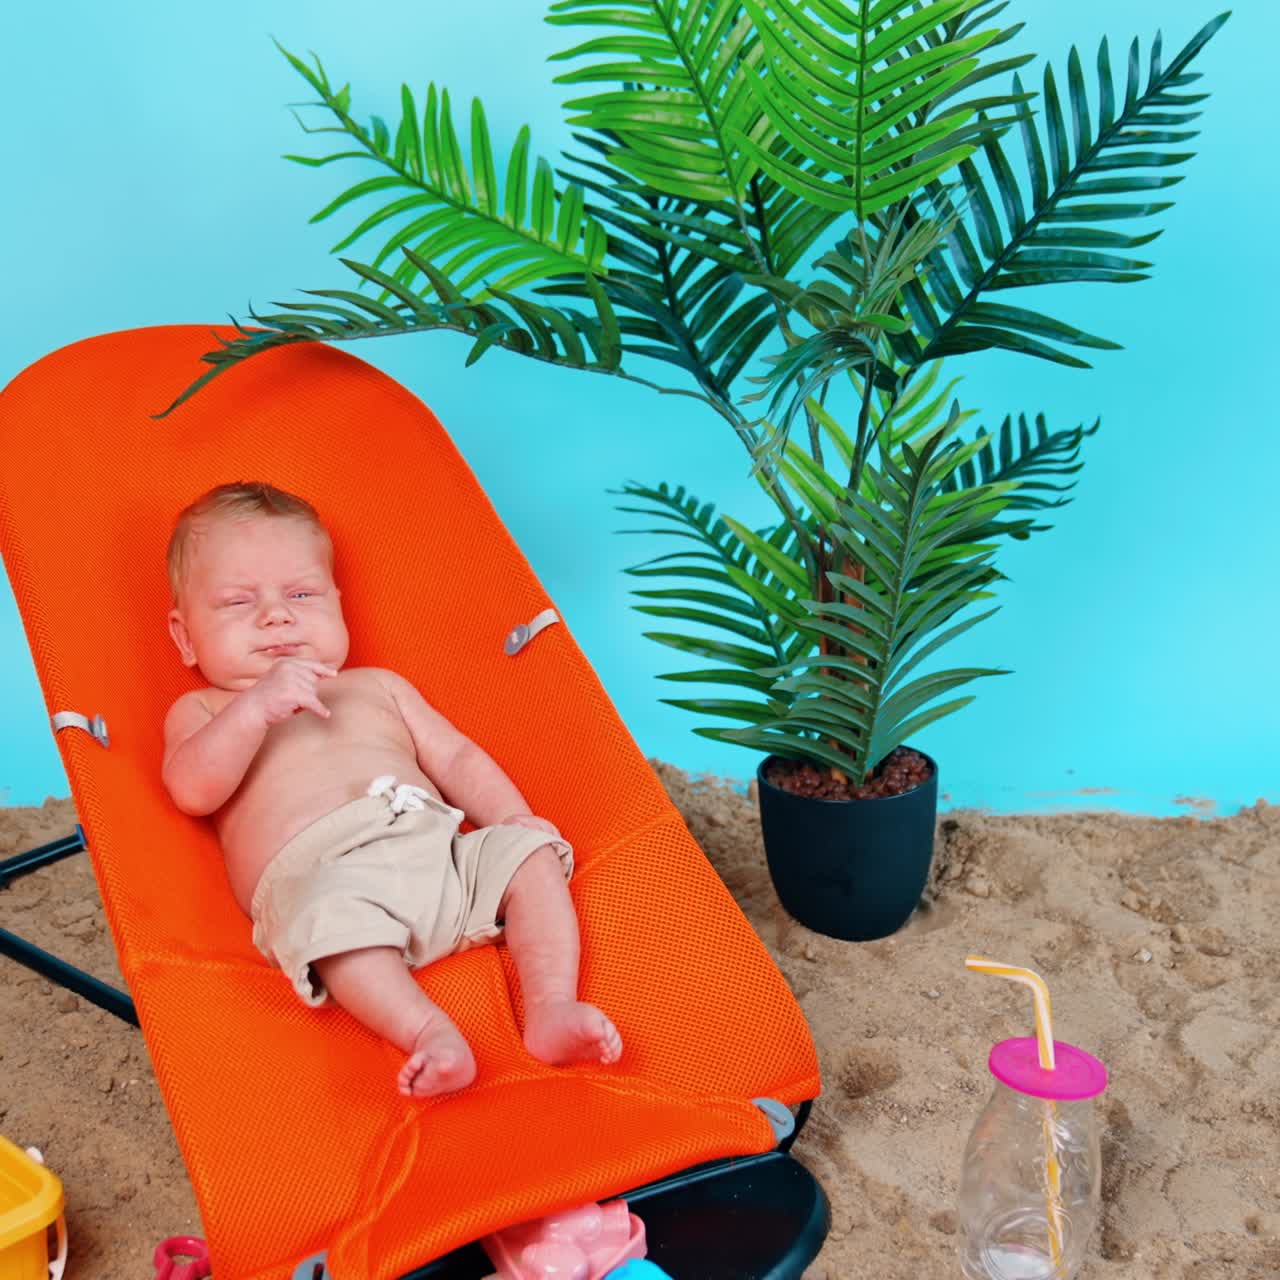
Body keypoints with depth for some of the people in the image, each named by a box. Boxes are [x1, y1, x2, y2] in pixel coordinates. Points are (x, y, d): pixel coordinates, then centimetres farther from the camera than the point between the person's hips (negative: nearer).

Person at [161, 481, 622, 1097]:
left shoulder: (378, 686, 33)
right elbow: (192, 789, 1)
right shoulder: (201, 711, 23)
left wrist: (516, 819, 7)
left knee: (530, 857, -15)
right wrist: (256, 707, -12)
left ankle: (551, 1010, -23)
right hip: (315, 875, -5)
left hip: (436, 846, 5)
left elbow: (455, 757, 25)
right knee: (333, 917, -38)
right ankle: (429, 1033, -44)